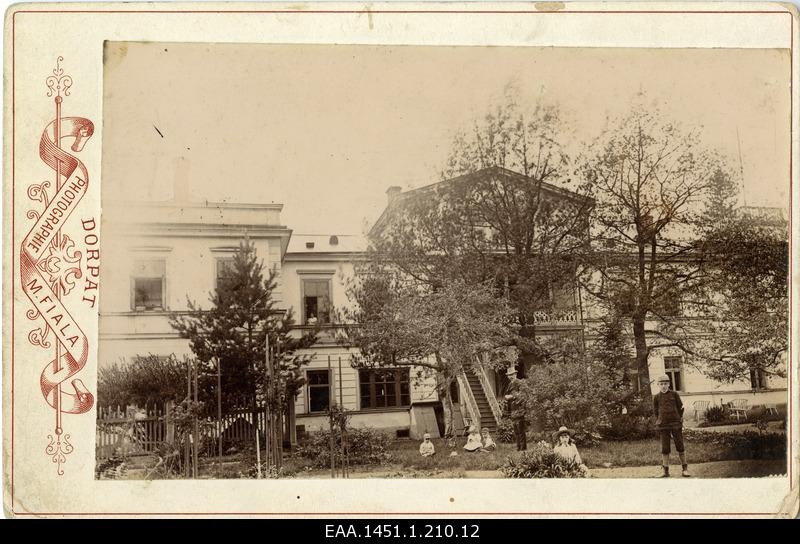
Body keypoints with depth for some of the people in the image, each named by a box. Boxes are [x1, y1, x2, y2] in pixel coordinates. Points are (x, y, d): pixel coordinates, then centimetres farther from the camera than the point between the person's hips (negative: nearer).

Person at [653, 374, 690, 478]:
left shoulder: (674, 394, 2)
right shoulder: (656, 397, 4)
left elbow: (681, 408, 7)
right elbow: (655, 411, 12)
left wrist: (680, 421, 3)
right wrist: (659, 422, 4)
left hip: (676, 423, -1)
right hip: (663, 426, 1)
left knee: (680, 446, 2)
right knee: (665, 448, 0)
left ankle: (685, 469, 12)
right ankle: (666, 471, 6)